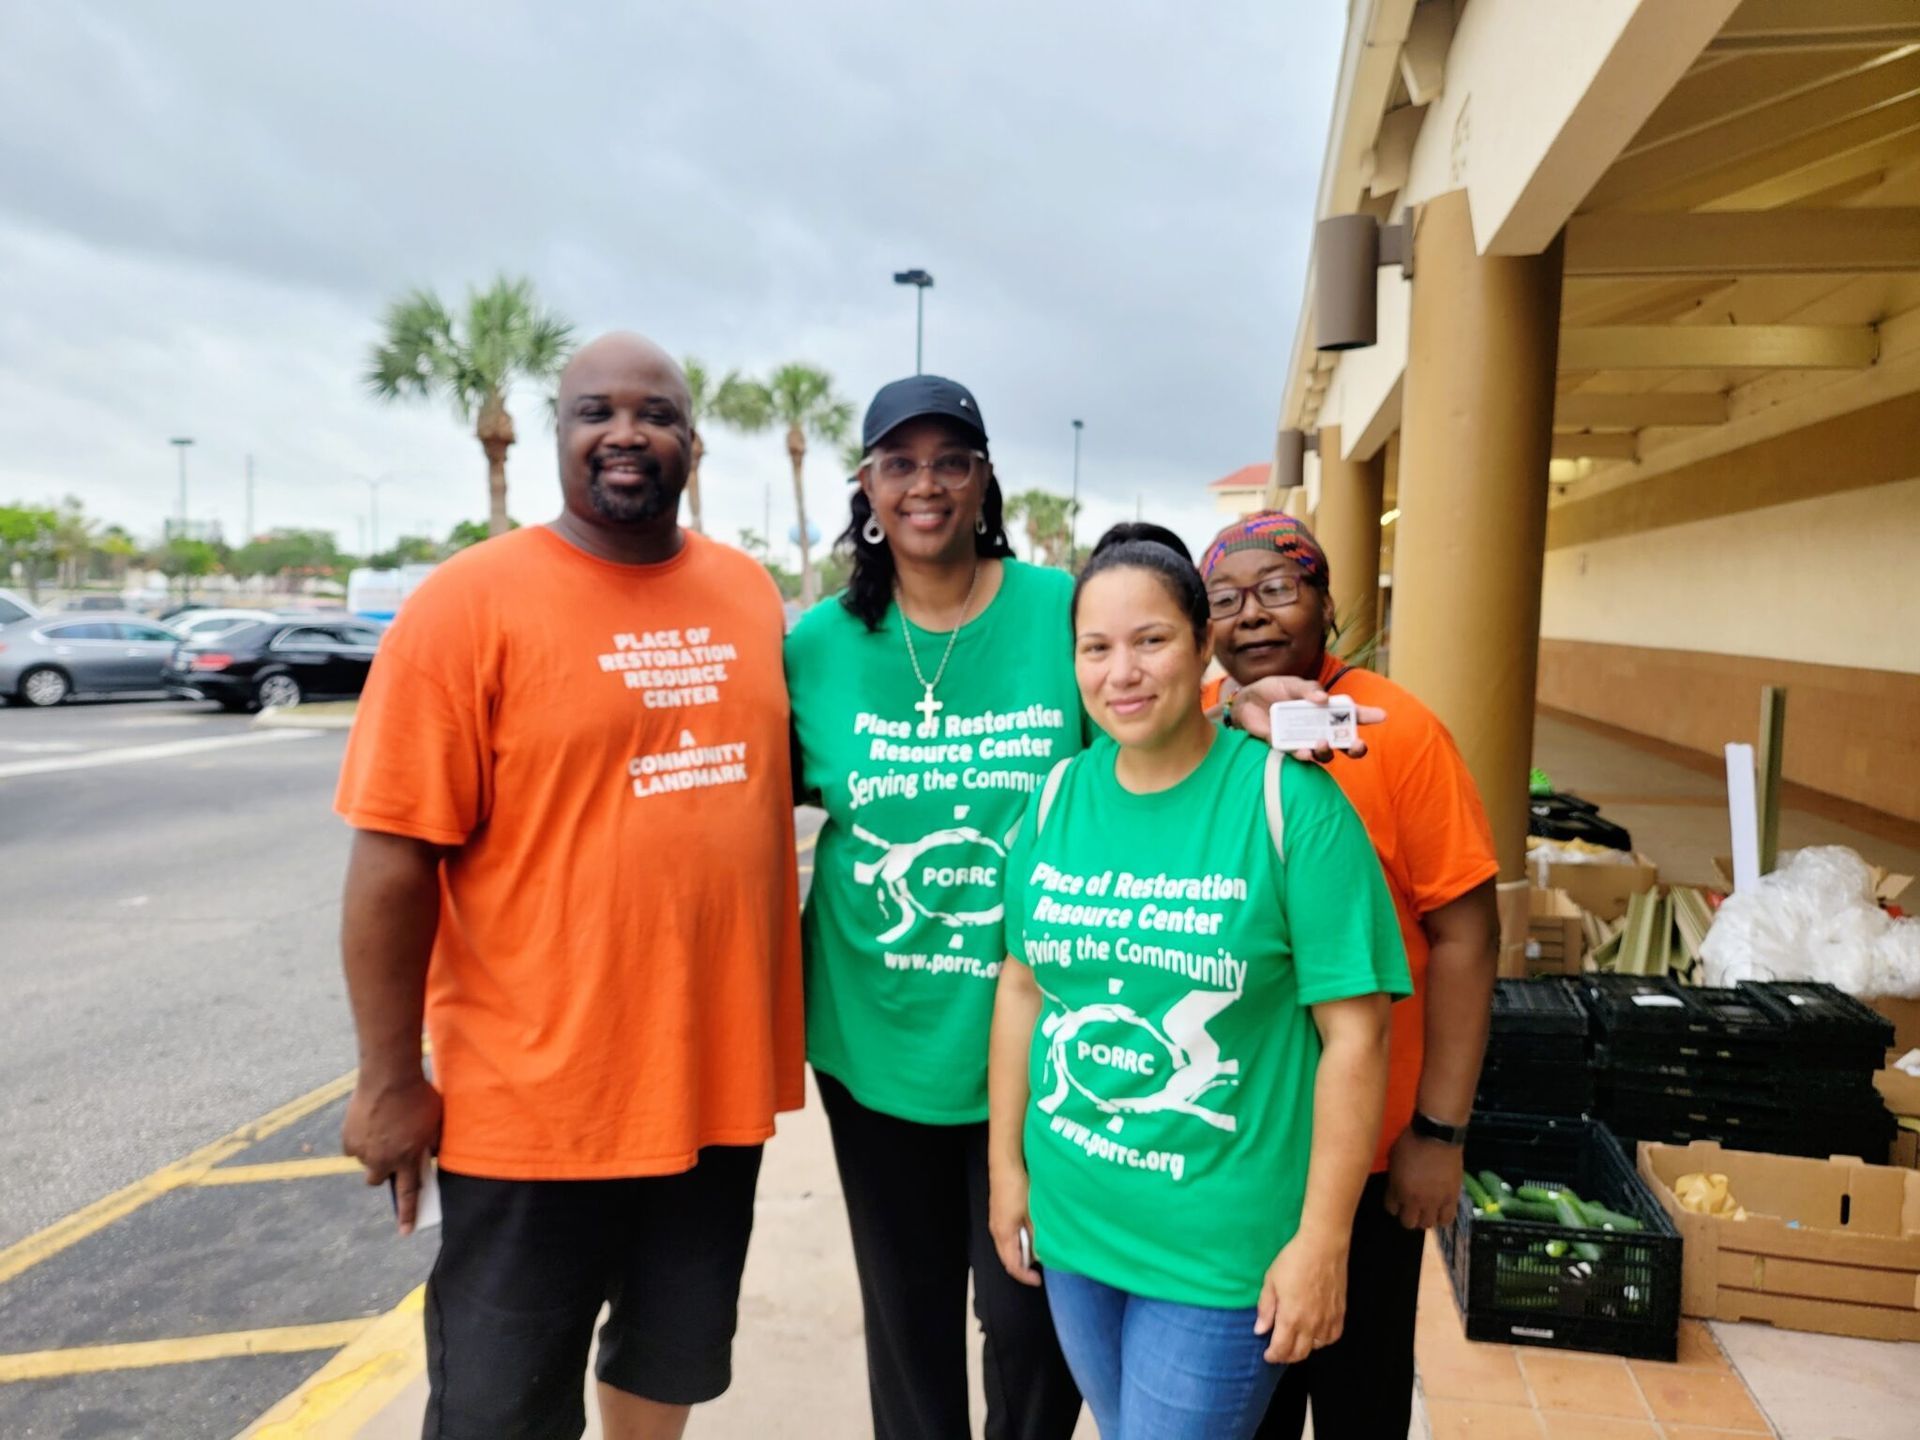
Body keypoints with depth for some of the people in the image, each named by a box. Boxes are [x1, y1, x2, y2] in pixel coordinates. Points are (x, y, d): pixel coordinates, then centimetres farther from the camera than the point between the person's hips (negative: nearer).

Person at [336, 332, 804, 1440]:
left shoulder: (749, 593, 3)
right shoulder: (471, 603, -12)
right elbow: (395, 859, -12)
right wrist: (391, 1080, -11)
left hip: (718, 1076, 5)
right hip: (538, 1096, -4)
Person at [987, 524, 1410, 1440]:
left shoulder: (1290, 801, -16)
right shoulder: (1057, 798, -2)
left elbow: (1354, 1034, -14)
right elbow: (1022, 987, 6)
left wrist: (1321, 1241, -13)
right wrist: (1007, 1166, 9)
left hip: (1223, 1248, -5)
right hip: (1071, 1223, 5)